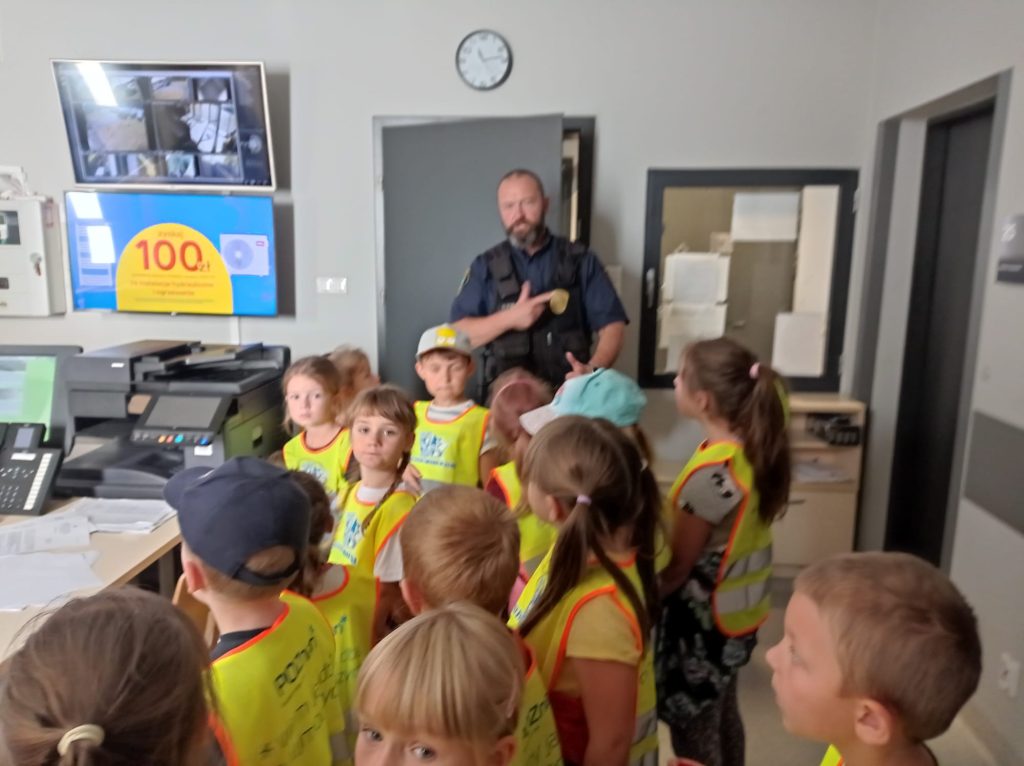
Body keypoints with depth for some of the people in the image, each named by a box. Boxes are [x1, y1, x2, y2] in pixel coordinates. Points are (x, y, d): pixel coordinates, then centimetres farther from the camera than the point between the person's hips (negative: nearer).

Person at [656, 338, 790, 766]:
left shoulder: (712, 472, -29)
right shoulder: (756, 448, -4)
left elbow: (677, 565, -19)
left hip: (704, 616, -8)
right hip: (737, 607, 8)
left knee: (692, 729, 12)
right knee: (721, 714, 27)